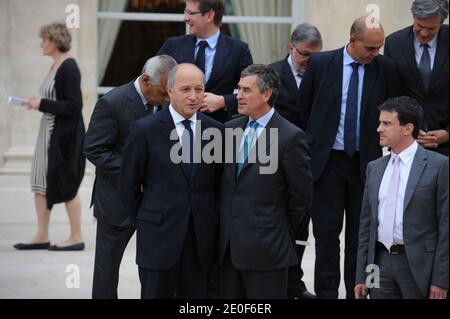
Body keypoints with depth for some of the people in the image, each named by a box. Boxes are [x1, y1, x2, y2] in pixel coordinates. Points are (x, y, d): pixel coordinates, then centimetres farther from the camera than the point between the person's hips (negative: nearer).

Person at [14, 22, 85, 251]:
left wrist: (42, 104, -19)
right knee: (41, 182, 11)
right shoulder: (56, 66, 11)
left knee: (66, 185, -1)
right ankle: (41, 236, 17)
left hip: (65, 136, -10)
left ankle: (76, 238, 9)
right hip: (50, 134, 10)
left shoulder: (68, 68, -17)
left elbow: (74, 106, -21)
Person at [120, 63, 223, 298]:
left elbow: (217, 182, 12)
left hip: (202, 239, 3)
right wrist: (145, 222, 6)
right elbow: (129, 183, 1)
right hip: (159, 237, -3)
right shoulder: (145, 130, -5)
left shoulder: (215, 130, 4)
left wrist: (210, 221, 8)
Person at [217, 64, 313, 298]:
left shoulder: (290, 137, -10)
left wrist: (279, 230, 3)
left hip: (266, 246, -6)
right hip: (227, 245, 6)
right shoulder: (231, 128, 10)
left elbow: (301, 196, -5)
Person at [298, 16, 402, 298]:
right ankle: (326, 292, 8)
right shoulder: (320, 63, -4)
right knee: (327, 233, 2)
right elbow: (303, 108, 7)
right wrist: (312, 144, 10)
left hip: (366, 163, 1)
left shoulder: (386, 69, -2)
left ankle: (357, 292, 14)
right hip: (327, 160, -1)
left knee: (360, 234, 6)